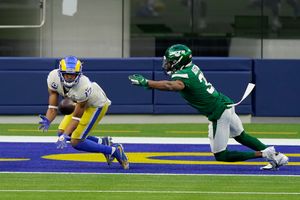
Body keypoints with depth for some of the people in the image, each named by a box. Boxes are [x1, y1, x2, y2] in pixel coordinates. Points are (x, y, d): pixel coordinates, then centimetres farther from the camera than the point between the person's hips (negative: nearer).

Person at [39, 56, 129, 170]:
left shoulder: (84, 87, -40)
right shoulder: (54, 78, -24)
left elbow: (76, 117, -31)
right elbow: (53, 107, -19)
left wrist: (65, 136, -38)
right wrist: (47, 121, -38)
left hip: (97, 105, -7)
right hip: (80, 102, 7)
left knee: (76, 142, -12)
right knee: (62, 132, 4)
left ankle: (115, 151, 1)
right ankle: (102, 143, 15)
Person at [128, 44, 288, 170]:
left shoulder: (183, 76, -22)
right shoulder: (192, 67, 4)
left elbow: (171, 86, -44)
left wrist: (145, 82, -47)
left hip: (218, 113, -9)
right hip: (226, 103, 9)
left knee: (220, 155, 3)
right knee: (241, 136, 30)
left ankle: (262, 154, -3)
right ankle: (276, 156, 33)